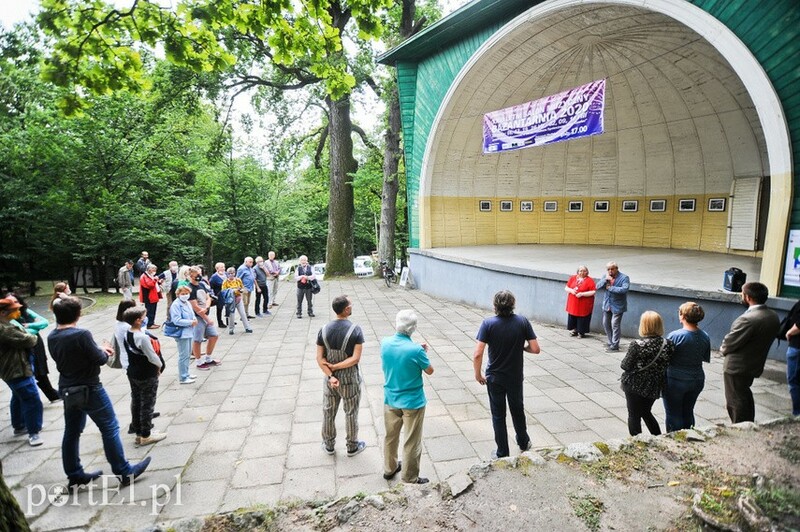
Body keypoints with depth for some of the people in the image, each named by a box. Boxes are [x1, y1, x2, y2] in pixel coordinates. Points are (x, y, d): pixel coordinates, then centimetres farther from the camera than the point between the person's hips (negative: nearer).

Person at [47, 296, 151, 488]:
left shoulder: (52, 337, -1)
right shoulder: (81, 334, -25)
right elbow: (100, 359, -19)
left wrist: (99, 349, 8)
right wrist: (104, 351, 2)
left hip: (67, 390, 8)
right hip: (89, 390, -8)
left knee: (72, 432, 18)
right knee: (110, 429, 3)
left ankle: (74, 475, 31)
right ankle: (124, 472, 11)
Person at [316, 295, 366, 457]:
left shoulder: (324, 330, -8)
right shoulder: (355, 330, -19)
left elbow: (320, 358, -9)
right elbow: (355, 359, -23)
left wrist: (330, 376, -12)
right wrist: (335, 366, -15)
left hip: (330, 380, 4)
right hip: (350, 381, -3)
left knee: (328, 413, 20)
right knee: (351, 414, 15)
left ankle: (328, 445, 38)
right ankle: (352, 446, 33)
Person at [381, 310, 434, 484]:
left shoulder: (385, 343, -11)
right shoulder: (416, 350, -26)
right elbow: (430, 371, -8)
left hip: (390, 400, 5)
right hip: (412, 403, -5)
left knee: (390, 437, 24)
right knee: (412, 443, 12)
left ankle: (389, 469, 43)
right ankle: (409, 480, 25)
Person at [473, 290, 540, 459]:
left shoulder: (488, 323, -18)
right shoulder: (523, 321, -12)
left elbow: (477, 354, -22)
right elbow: (536, 349, -10)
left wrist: (478, 374, -6)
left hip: (495, 378, -2)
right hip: (516, 377, 2)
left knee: (498, 415, 14)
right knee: (518, 410, 26)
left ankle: (502, 453, 26)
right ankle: (524, 442, 46)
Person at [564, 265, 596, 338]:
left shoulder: (590, 280, -8)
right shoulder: (573, 278, 6)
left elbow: (593, 292, -14)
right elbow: (566, 288, 9)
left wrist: (582, 294, -19)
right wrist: (571, 290, -11)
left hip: (584, 305, -4)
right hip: (573, 304, 4)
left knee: (582, 319, 2)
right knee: (572, 318, 11)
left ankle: (581, 332, 19)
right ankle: (574, 330, 30)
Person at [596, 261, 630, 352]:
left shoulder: (624, 278, -10)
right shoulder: (606, 277, 7)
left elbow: (624, 289, -25)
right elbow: (598, 286, -2)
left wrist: (610, 287, -19)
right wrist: (605, 279, -17)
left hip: (617, 306, -6)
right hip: (607, 305, 6)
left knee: (615, 325, -5)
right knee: (606, 324, 14)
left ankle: (614, 346, 5)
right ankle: (611, 342, 30)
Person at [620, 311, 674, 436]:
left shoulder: (637, 345, -23)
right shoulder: (668, 344, -9)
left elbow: (626, 366, -16)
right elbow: (667, 365, 0)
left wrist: (622, 362, 4)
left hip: (635, 386, -5)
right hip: (654, 387, 5)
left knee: (634, 416, 12)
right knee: (646, 412, 27)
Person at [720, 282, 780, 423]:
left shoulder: (748, 319, -29)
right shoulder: (774, 316, -1)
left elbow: (729, 343, -22)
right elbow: (764, 339, 7)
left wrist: (723, 349, 1)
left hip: (736, 367, -9)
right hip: (755, 365, 9)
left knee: (735, 401, 6)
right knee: (745, 396, 26)